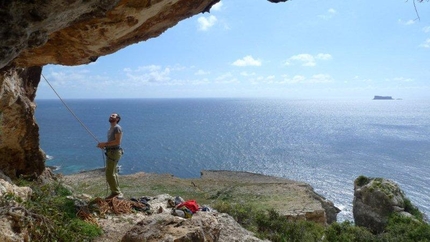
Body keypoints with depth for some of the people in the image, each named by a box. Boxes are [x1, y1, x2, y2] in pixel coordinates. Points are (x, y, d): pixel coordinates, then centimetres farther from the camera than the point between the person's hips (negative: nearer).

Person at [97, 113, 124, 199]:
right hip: (110, 152, 10)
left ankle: (115, 192, -2)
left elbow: (117, 141, -21)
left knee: (109, 174, -10)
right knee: (113, 173, 12)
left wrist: (105, 144, -18)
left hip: (114, 152, -10)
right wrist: (103, 145, 5)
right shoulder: (111, 129, 18)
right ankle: (117, 193, 19)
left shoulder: (117, 128, -11)